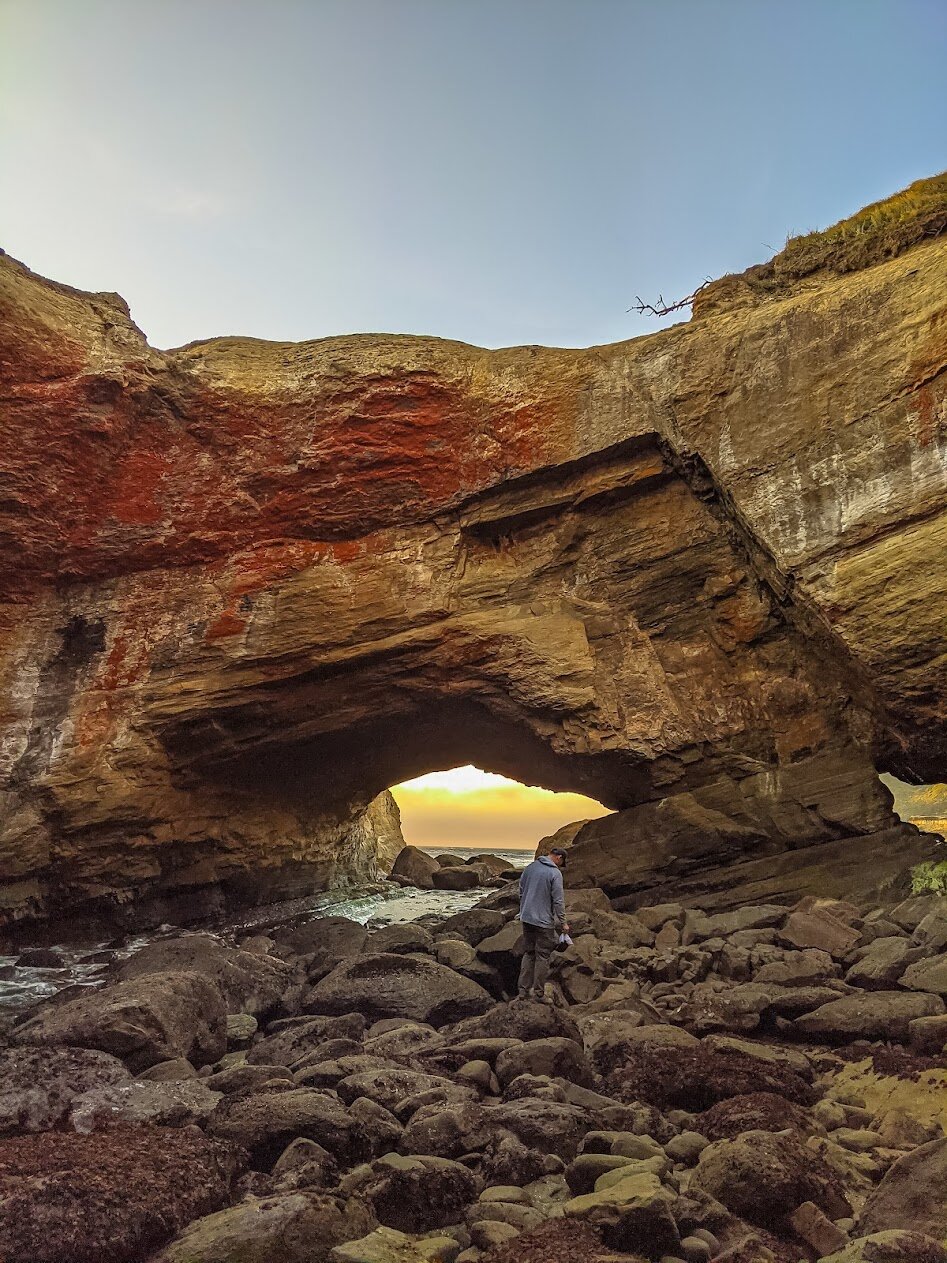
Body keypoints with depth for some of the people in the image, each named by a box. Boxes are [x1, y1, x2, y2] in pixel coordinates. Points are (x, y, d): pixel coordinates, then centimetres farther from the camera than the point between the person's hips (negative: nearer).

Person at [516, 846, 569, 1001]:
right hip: (544, 921, -6)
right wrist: (563, 922, -6)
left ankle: (523, 990, 14)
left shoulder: (529, 867, 6)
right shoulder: (555, 873, -14)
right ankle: (538, 993, 8)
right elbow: (558, 900, -14)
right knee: (542, 956, 4)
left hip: (526, 918, 6)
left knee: (528, 953, 14)